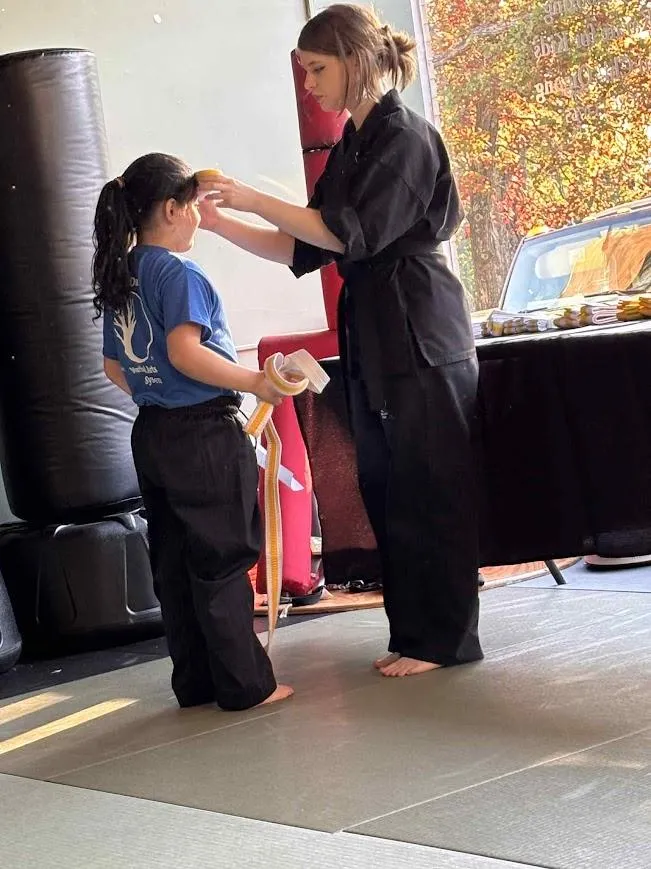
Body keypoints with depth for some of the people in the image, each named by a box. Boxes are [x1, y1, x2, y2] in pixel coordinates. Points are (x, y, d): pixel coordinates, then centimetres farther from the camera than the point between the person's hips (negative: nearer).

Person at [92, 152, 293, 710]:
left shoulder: (118, 277, 10)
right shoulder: (178, 274, -15)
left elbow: (114, 367, 16)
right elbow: (185, 351, -25)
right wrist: (255, 382, -19)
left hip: (153, 434, 8)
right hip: (203, 434, -8)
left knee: (174, 565, 12)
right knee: (224, 563, 0)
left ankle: (196, 682, 20)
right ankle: (245, 685, 6)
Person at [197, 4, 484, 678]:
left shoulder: (406, 138, -10)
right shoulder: (349, 149, 15)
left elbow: (353, 233, -19)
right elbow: (305, 250, 15)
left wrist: (255, 201, -18)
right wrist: (219, 223, 6)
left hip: (419, 336, -9)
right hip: (370, 341, 9)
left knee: (427, 488, -3)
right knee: (385, 490, 10)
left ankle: (444, 638, 5)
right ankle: (413, 632, 19)